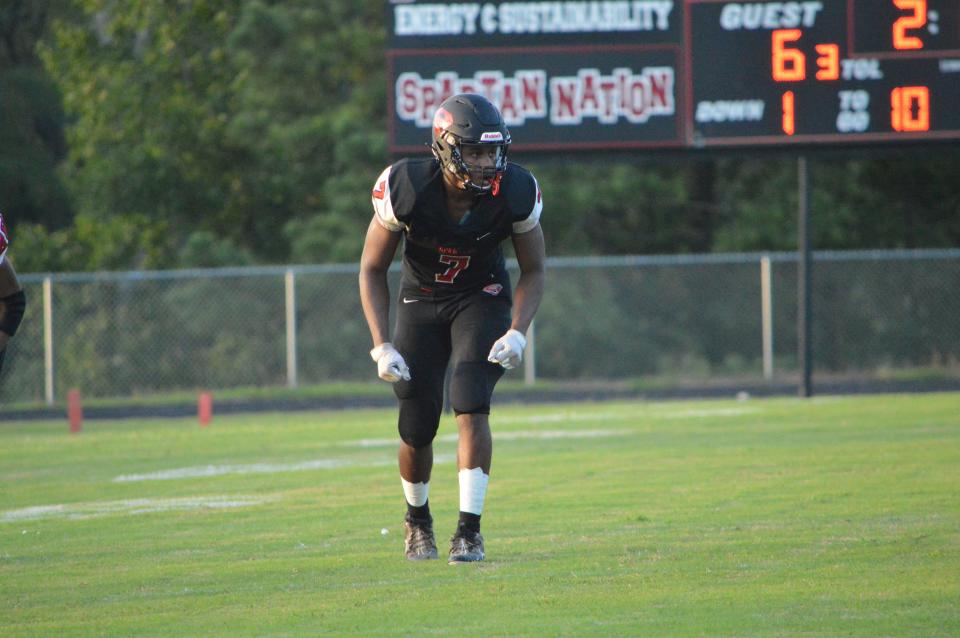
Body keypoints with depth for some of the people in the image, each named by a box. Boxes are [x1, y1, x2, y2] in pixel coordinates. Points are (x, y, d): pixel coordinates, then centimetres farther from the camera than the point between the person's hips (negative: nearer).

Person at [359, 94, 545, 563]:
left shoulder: (516, 192, -22)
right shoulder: (405, 188, -25)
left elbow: (533, 271, -5)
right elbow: (372, 270, -12)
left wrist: (517, 333, -21)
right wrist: (382, 346, -20)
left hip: (482, 299, 0)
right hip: (421, 300, 0)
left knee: (471, 406, -23)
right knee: (417, 430, -1)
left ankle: (469, 530, -19)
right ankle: (418, 518, 29)